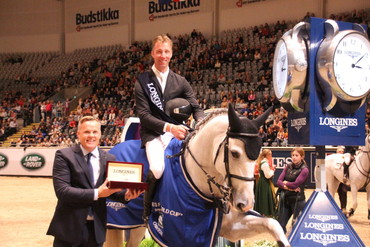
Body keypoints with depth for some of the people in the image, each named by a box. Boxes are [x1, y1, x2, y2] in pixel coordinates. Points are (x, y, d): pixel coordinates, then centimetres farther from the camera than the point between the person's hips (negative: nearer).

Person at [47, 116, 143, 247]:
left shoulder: (109, 159, 6)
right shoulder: (64, 156, -8)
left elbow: (111, 189, 7)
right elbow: (62, 190, -17)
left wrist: (126, 194, -15)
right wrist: (96, 193, -24)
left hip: (96, 228, 4)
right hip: (70, 227, -4)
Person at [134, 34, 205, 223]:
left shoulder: (181, 82, 14)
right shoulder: (142, 81, 4)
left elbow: (196, 108, 8)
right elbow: (144, 115, -7)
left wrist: (201, 123, -16)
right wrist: (168, 127, -23)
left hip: (176, 130, 3)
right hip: (152, 133, -3)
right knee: (157, 168, -32)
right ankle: (147, 212, -8)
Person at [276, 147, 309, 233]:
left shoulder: (304, 169, -7)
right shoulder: (288, 166, 7)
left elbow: (295, 184, -17)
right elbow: (279, 181, 0)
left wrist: (285, 183, -2)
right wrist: (288, 187, -15)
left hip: (298, 200, -5)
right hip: (285, 199, 5)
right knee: (280, 224, 8)